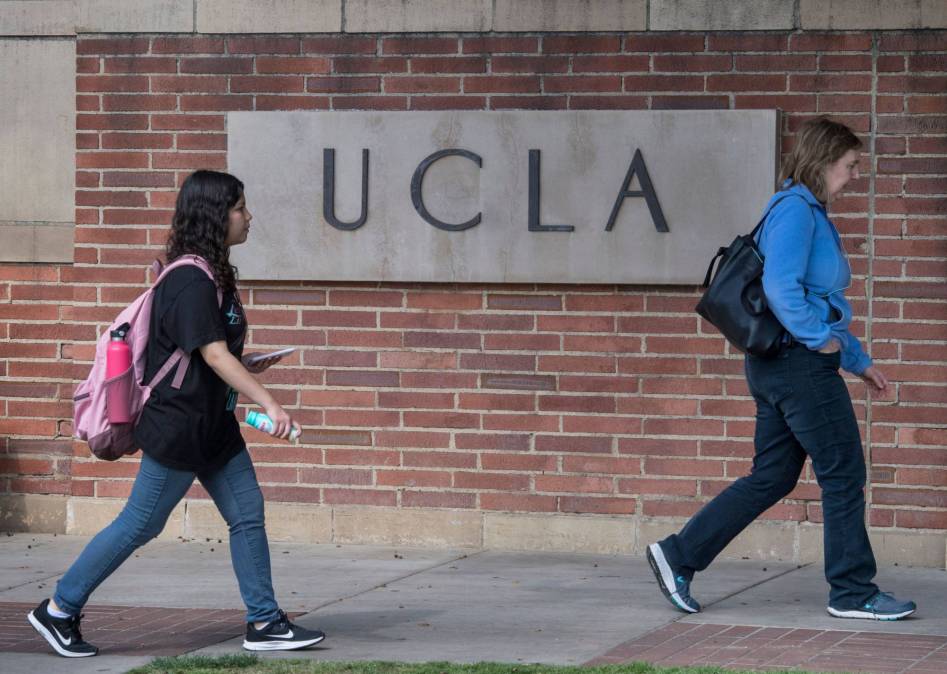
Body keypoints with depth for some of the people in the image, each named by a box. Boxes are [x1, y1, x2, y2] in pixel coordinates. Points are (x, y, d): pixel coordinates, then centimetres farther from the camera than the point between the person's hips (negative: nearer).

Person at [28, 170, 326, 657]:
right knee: (140, 524, -1)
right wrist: (268, 403, -28)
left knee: (248, 515, 6)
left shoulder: (212, 275, 11)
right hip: (178, 428, -10)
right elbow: (214, 354, -24)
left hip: (213, 426, 10)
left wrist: (247, 366, 10)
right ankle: (59, 610, 10)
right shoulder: (191, 281, -20)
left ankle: (264, 622, 10)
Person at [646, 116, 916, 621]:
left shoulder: (811, 214, 19)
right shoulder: (794, 211, -14)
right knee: (844, 475, -2)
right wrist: (821, 338, -17)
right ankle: (853, 593, 6)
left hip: (778, 368, 10)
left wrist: (858, 360, 25)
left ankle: (679, 555, 10)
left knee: (772, 477, 11)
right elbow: (781, 286, -25)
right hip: (801, 363, -10)